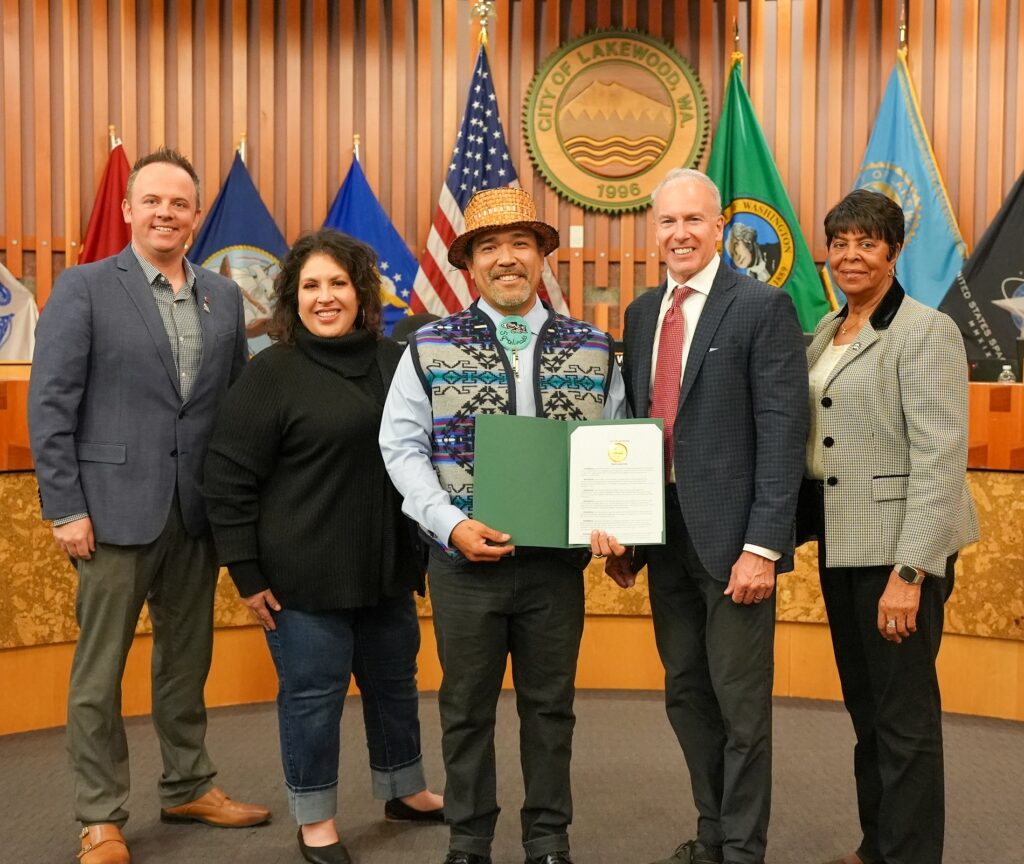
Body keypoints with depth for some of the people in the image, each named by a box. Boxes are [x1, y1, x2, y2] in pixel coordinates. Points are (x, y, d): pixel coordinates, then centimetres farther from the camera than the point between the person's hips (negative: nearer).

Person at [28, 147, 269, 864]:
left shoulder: (224, 296, 9)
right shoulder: (84, 288, -4)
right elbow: (51, 405, -7)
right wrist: (66, 508, -11)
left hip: (198, 510, 4)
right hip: (116, 507, -4)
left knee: (188, 658, 16)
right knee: (100, 669, 6)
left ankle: (189, 786, 32)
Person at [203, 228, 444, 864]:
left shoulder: (393, 361, 4)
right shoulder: (272, 372, -9)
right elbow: (230, 479, -9)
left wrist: (423, 545, 14)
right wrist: (247, 573, -12)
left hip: (386, 567, 5)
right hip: (304, 574, -5)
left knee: (395, 681, 19)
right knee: (313, 693, 6)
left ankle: (405, 790, 40)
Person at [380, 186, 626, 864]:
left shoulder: (593, 348, 5)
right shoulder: (431, 347, 0)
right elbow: (402, 446, -3)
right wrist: (452, 525, -14)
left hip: (558, 558, 1)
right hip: (465, 559, -1)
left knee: (550, 706, 13)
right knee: (467, 707, 11)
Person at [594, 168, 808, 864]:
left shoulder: (764, 308, -8)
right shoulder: (641, 314, 11)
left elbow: (783, 434, -13)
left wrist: (763, 546, -18)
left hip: (732, 538, -6)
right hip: (662, 533, 6)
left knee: (741, 705, 5)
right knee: (687, 695, 17)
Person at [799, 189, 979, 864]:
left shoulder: (926, 332, -11)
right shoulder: (827, 331, 12)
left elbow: (941, 457, -17)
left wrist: (910, 572, -22)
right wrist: (810, 528, 6)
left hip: (898, 545, -8)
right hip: (840, 541, 8)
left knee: (904, 714, 2)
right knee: (863, 704, 18)